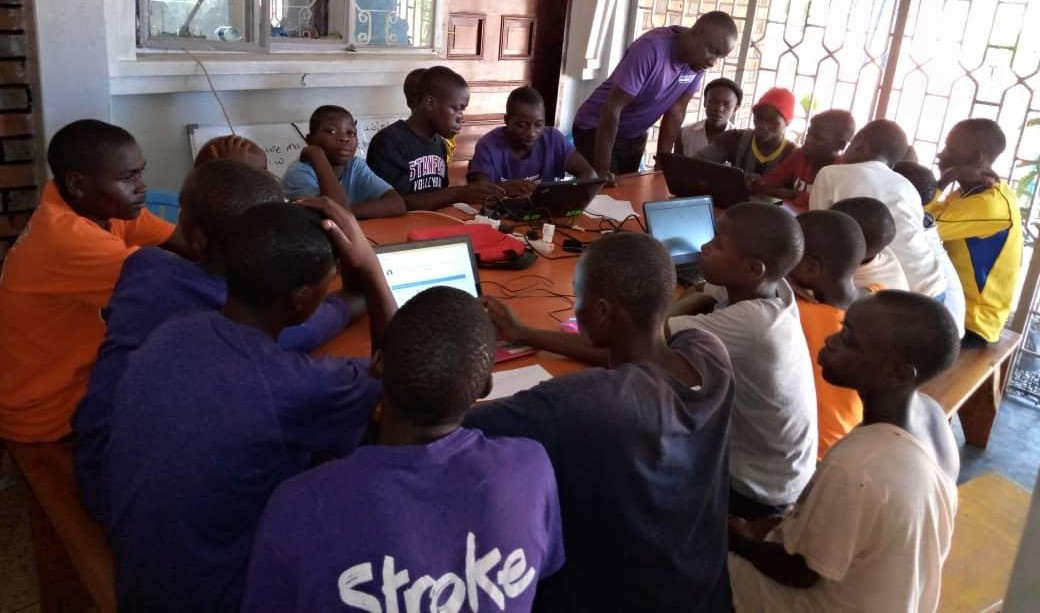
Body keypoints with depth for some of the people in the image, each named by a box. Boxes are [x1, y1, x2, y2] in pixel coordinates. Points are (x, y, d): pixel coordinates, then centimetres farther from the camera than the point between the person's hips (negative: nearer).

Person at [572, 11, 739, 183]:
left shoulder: (699, 60, -11)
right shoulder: (651, 50, -30)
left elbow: (676, 110, -1)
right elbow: (612, 108, -32)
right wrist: (602, 168, -36)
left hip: (635, 136, 6)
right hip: (596, 129, -6)